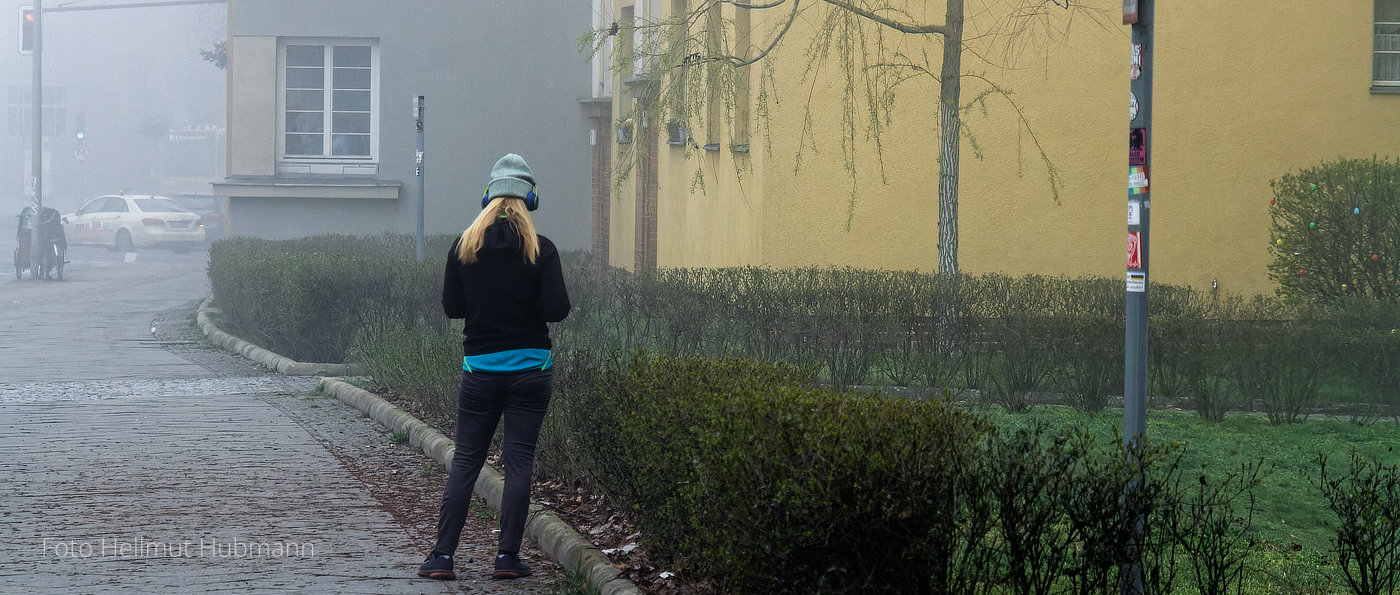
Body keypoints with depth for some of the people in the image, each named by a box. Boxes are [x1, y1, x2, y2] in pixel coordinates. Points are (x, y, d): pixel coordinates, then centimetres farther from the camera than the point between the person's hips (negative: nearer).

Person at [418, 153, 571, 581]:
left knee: (465, 460, 7)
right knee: (519, 459, 3)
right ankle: (507, 556, 0)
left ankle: (443, 555, 3)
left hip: (479, 369, 2)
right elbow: (557, 310, -11)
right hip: (530, 368, -2)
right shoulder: (540, 250, -8)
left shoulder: (464, 247, -1)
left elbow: (451, 306, 4)